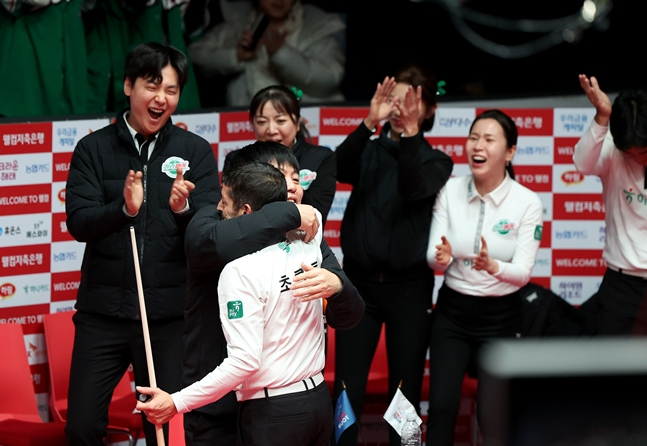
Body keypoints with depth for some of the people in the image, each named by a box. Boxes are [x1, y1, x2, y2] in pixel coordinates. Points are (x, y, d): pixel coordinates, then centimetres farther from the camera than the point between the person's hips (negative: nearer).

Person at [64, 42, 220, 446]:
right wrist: (123, 209, -29)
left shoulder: (196, 151, 2)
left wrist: (184, 208, -27)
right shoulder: (94, 148, 1)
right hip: (103, 311, 0)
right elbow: (78, 222, -9)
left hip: (168, 314, 0)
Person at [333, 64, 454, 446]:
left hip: (409, 285, -1)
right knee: (348, 389, -4)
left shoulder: (435, 161, 5)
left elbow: (414, 189, -17)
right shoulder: (369, 150, 9)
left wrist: (410, 132, -29)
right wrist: (371, 123, -27)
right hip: (360, 280, 1)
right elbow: (340, 169, -14)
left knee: (405, 391, 4)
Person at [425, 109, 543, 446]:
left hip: (500, 316, -1)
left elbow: (523, 272, -15)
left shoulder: (527, 202, -13)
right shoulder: (449, 191, -7)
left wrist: (493, 266, -36)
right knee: (441, 406, -7)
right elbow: (432, 256, -8)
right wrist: (442, 257, -32)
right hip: (451, 310, 2)